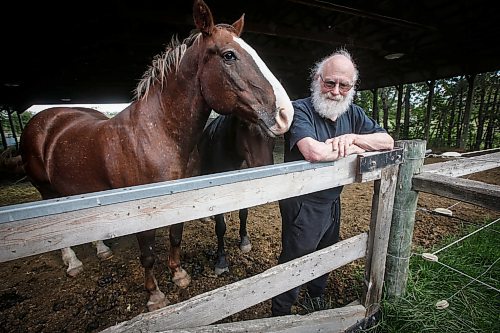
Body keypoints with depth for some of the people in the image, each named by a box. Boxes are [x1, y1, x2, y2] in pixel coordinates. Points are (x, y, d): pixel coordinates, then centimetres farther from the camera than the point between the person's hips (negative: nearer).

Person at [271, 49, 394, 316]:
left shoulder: (353, 114, 1)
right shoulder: (300, 109, -22)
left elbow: (387, 142, 0)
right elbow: (315, 152, -39)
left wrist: (353, 137, -19)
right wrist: (355, 149, -21)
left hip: (333, 201, 8)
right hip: (302, 204, -7)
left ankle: (317, 294, 60)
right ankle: (280, 314, 37)